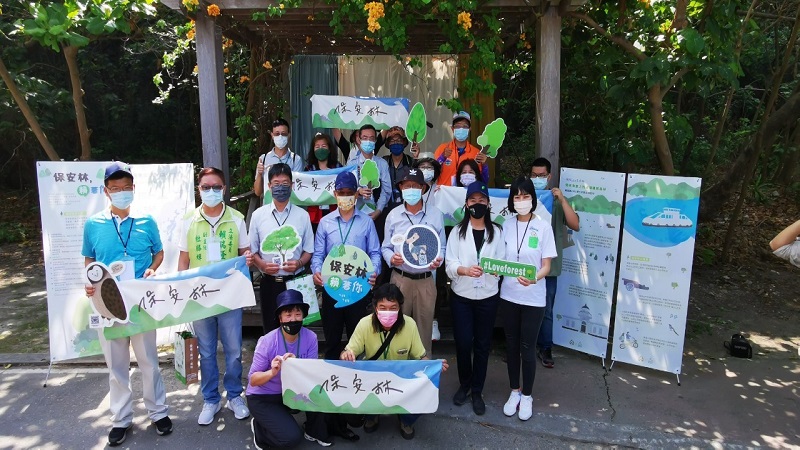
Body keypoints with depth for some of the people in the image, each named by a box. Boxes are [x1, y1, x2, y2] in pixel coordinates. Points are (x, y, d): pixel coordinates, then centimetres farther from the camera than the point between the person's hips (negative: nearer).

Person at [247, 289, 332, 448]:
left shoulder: (310, 337, -15)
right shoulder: (267, 342, -23)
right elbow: (253, 380, -19)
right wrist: (272, 372, -40)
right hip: (262, 398, -4)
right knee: (292, 438, -20)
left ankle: (314, 431, 4)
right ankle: (259, 427, 11)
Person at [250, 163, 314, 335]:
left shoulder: (302, 215, 1)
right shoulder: (258, 215, 2)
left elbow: (309, 250, 5)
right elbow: (252, 250, 6)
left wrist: (298, 263, -14)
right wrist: (263, 265, -13)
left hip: (296, 281, 0)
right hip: (269, 282, 1)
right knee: (270, 329, 10)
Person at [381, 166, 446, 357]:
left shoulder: (436, 214, 2)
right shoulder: (393, 215, 3)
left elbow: (442, 246, 7)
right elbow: (385, 247, 8)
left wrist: (438, 260, -13)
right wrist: (391, 258, -13)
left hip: (426, 280, 0)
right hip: (400, 278, 0)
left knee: (425, 326, 9)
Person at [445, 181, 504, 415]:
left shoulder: (496, 232, 4)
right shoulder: (457, 231, 2)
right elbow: (450, 264, -7)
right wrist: (465, 270, -27)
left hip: (487, 296, 1)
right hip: (461, 295, 0)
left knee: (482, 344, 8)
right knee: (463, 342, 3)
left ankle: (477, 391, 22)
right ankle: (464, 385, 27)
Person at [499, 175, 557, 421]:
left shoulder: (543, 227, -7)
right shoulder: (507, 225, 1)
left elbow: (546, 266, -7)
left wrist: (533, 279, -26)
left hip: (533, 298, -3)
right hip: (508, 295, 3)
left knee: (527, 348, 5)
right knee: (511, 345, 13)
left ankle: (527, 396, 24)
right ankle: (514, 392, 30)